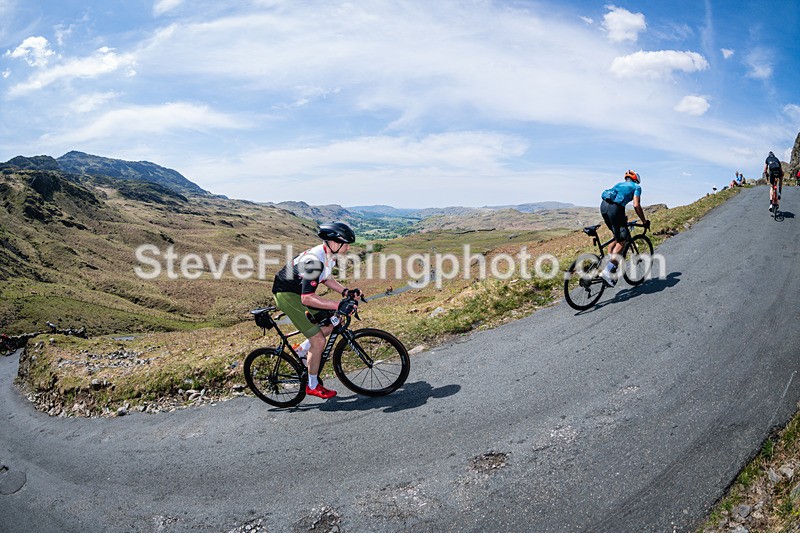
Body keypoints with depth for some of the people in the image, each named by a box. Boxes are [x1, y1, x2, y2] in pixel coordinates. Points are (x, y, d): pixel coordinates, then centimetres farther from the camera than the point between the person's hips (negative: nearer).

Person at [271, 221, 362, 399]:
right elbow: (307, 298, -36)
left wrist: (345, 292, 0)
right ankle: (313, 386, 11)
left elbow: (326, 278, 15)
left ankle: (301, 351, 21)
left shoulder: (329, 255, -3)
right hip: (287, 295, -9)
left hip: (300, 291, 9)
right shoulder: (314, 260, -32)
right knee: (318, 341, -9)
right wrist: (338, 306, -39)